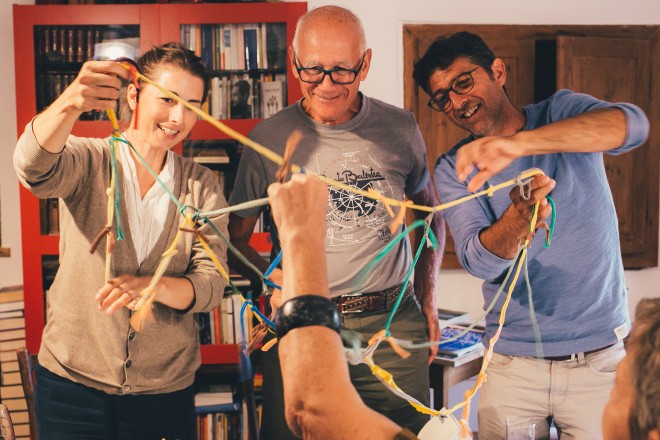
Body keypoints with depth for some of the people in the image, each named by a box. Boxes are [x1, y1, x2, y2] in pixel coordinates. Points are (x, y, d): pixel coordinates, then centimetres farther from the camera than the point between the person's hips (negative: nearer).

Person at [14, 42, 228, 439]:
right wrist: (71, 103, -46)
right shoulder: (87, 160, -4)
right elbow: (34, 168, -27)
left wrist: (151, 286, -29)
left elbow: (211, 286, -8)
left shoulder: (203, 186, 1)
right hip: (73, 381, -1)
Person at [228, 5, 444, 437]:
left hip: (393, 325, 1)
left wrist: (428, 297, 10)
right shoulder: (268, 139, -3)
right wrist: (270, 278, -14)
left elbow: (429, 212, 17)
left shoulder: (401, 129, 2)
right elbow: (237, 236, 5)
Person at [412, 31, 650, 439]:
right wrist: (519, 217, -37)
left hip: (601, 357, -1)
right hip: (513, 364, 1)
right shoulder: (454, 169, 0)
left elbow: (632, 124, -26)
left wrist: (520, 142, -40)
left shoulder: (562, 113, -3)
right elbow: (479, 261, -15)